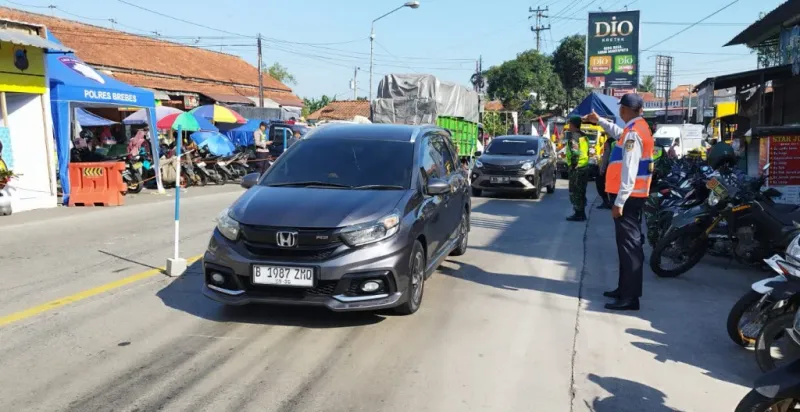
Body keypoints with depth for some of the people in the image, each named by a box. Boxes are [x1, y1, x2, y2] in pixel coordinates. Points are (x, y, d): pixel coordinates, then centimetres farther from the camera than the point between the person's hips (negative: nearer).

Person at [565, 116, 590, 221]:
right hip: (585, 167, 9)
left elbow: (575, 152, -22)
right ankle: (582, 213, 22)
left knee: (574, 192, -4)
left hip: (577, 168, -9)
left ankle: (578, 214, -4)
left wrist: (573, 165, -15)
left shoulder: (573, 136, -13)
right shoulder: (584, 137, 14)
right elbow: (587, 152, 17)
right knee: (581, 192, 16)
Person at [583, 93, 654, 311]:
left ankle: (630, 297, -7)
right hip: (634, 195, 10)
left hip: (628, 196, -10)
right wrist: (599, 120, 46)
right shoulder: (638, 127, 13)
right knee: (628, 243, 15)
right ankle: (625, 289, 24)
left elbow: (629, 171, -24)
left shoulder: (633, 132, -18)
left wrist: (619, 201, -25)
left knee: (629, 245, -9)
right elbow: (619, 134, 38)